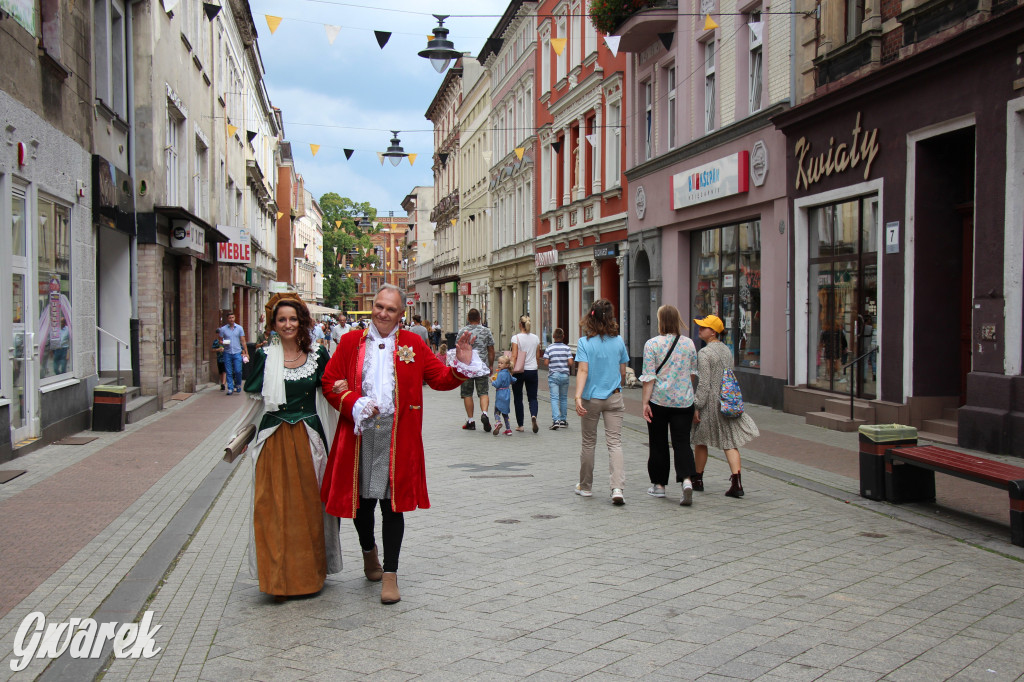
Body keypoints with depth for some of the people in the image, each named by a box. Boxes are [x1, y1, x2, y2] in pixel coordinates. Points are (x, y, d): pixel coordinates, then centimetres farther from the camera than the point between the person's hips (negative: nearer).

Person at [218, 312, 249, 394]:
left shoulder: (239, 328, 5)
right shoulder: (223, 329, 4)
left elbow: (243, 341, 7)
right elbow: (220, 341, 10)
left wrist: (246, 353, 3)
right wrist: (223, 343, -15)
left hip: (237, 353, 0)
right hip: (227, 353, 0)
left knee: (238, 371, -7)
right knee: (229, 372, 0)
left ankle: (238, 385, 18)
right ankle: (230, 388, 8)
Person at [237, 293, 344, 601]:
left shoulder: (318, 355, 5)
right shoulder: (264, 356, 0)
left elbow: (329, 389, 13)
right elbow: (254, 397, -1)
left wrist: (340, 389, -2)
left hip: (308, 439, 1)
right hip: (274, 440, -1)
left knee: (309, 504, 7)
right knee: (275, 506, -1)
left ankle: (311, 573, 20)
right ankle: (279, 579, 6)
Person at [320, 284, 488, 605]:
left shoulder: (413, 344, 7)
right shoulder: (351, 342, 7)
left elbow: (440, 378, 5)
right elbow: (329, 382, 4)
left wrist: (461, 365, -14)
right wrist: (355, 404, -11)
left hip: (398, 435, -1)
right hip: (360, 433, 1)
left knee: (393, 503, -1)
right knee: (362, 499, 13)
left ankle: (390, 575, 7)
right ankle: (368, 551, 42)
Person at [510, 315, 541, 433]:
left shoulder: (516, 338, -9)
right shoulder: (535, 338, 3)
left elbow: (514, 356, -14)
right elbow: (537, 356, 12)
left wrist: (511, 369, -13)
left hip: (519, 371, -3)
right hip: (532, 370, 3)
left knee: (518, 398, 9)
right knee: (533, 397, 8)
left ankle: (520, 425, 12)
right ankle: (533, 415, -21)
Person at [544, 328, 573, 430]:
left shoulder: (549, 348, -5)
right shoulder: (567, 348, -3)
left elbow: (546, 363, -7)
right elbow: (570, 362, -8)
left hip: (553, 375, -2)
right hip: (564, 375, 2)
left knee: (554, 398, -4)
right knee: (563, 398, 13)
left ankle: (556, 420, -20)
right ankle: (563, 420, 20)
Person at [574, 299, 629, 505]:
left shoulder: (585, 342, -8)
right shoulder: (618, 341, -1)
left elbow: (583, 371, -19)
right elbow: (622, 372, 7)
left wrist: (578, 397, -25)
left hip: (591, 398, -1)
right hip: (614, 397, 1)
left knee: (589, 442, 13)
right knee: (615, 442, 0)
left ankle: (586, 486, 25)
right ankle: (617, 488, -14)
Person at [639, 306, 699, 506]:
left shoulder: (652, 344, -8)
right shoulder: (689, 343, 3)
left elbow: (649, 377, -11)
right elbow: (693, 373, 13)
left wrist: (645, 402, -8)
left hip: (659, 401, -2)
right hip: (684, 401, 2)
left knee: (658, 443, 10)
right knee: (682, 442, 2)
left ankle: (659, 484, 18)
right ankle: (687, 480, -17)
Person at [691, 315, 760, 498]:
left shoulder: (704, 353, -15)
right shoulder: (726, 350, 9)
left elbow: (704, 384, -19)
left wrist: (697, 406, -15)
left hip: (710, 402, -6)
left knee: (700, 442, 11)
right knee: (730, 442, 3)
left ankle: (698, 480, 23)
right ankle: (736, 483, -8)